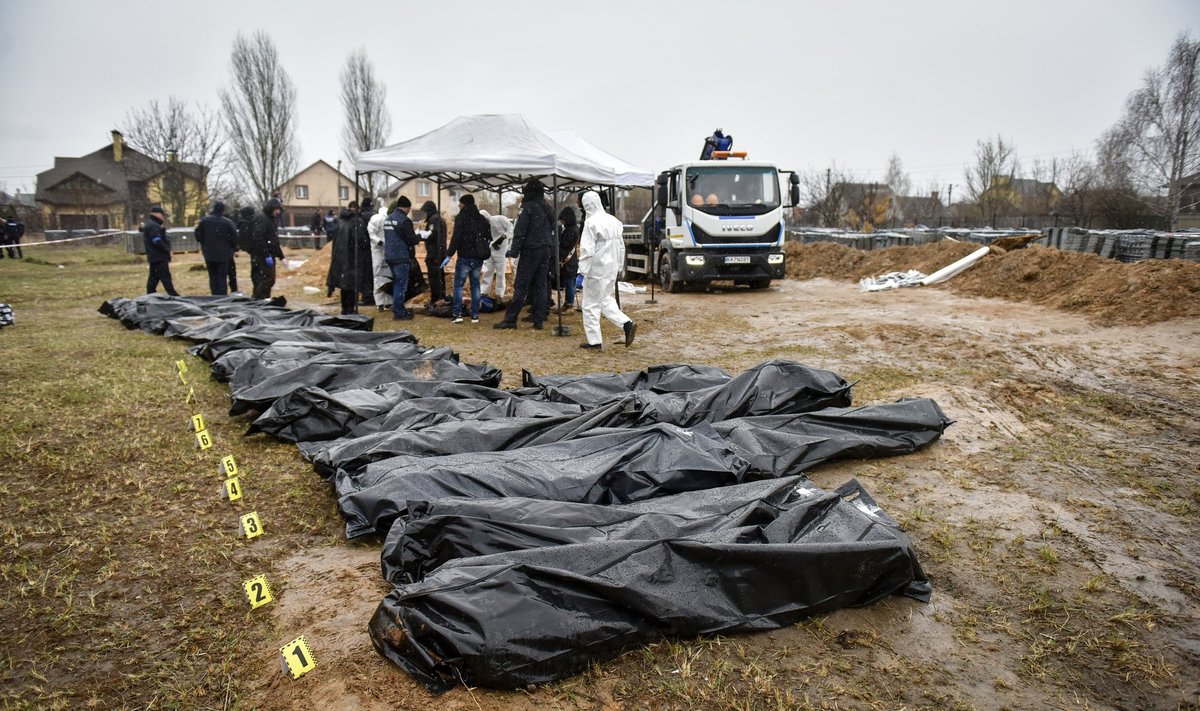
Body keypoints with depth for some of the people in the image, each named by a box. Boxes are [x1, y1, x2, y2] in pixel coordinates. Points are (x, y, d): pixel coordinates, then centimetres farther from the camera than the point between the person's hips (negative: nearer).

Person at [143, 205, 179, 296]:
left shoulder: (150, 224, 20)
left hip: (154, 257, 11)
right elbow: (158, 242, -23)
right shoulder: (153, 226, -15)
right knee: (166, 278, -9)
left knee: (153, 278, 13)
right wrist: (167, 251, -14)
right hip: (159, 257, -11)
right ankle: (173, 296, -8)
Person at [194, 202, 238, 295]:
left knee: (212, 277, 13)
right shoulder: (228, 222, -11)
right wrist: (231, 249, 8)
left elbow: (198, 236, 3)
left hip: (209, 254, 3)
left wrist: (204, 246, 19)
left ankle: (215, 297, 15)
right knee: (222, 278, 1)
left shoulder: (204, 221, -2)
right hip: (223, 254, -3)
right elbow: (234, 238, -10)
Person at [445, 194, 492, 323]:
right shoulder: (482, 219, 11)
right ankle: (475, 315, 8)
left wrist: (449, 254, -14)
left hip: (464, 258, -5)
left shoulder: (461, 218, -8)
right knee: (475, 285, 10)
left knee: (458, 284, 3)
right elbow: (489, 238, 16)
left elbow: (456, 238, -16)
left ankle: (458, 314, -3)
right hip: (478, 258, 5)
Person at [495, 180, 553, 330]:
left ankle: (510, 319, -5)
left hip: (530, 251, -7)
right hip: (545, 250, 7)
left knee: (520, 286, -6)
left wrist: (514, 251, -12)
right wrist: (548, 247, 17)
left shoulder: (528, 207, -10)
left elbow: (520, 232, -14)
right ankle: (539, 320, 8)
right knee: (541, 285, 8)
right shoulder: (548, 209, 14)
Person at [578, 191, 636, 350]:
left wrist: (582, 271, -16)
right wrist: (618, 266, 21)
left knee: (591, 305, 4)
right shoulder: (613, 221, 8)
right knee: (605, 300, 22)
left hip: (596, 271, -8)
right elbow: (621, 247, 14)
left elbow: (587, 250, -20)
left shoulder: (591, 223, -17)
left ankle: (594, 341, 10)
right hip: (611, 269, 8)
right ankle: (627, 324, 7)